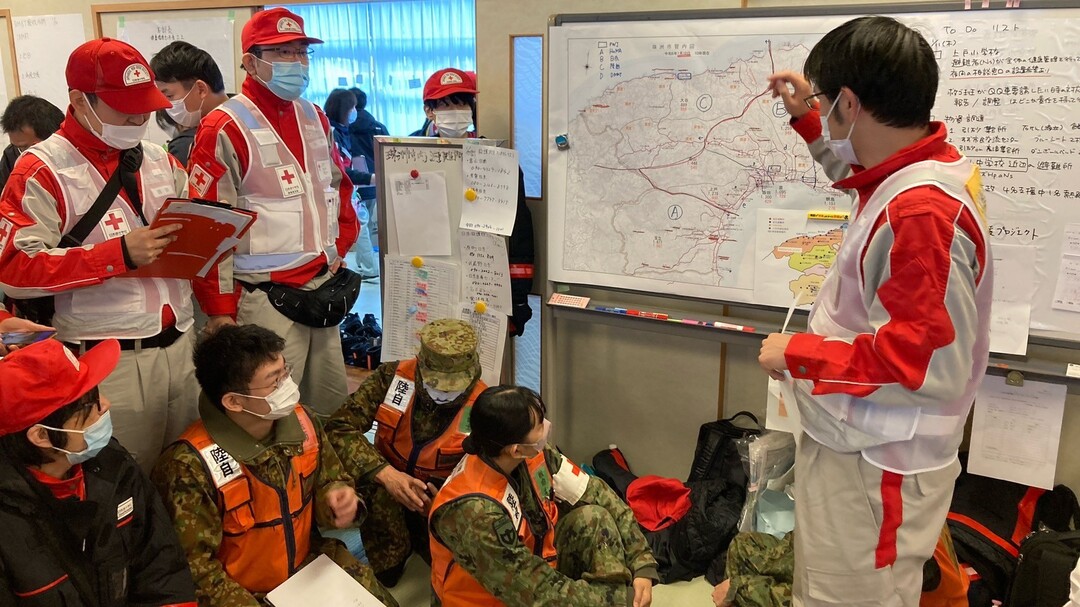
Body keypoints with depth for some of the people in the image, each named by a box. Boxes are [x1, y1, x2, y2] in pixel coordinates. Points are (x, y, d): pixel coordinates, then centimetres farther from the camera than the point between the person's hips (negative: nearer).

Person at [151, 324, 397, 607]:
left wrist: (335, 498, -14)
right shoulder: (190, 467, -23)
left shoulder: (302, 421, -7)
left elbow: (330, 479, 9)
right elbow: (195, 568, -18)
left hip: (312, 564, 5)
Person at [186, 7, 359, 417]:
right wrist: (220, 309, -12)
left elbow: (338, 187, 25)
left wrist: (340, 247, 13)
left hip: (324, 288, 7)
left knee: (335, 407, 15)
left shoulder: (315, 119, 12)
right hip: (265, 300, -7)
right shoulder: (225, 129, -10)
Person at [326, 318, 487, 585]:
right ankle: (388, 562, 2)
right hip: (388, 485, -1)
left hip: (442, 497, 1)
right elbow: (339, 427, -22)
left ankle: (418, 538, 15)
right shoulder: (391, 377, -18)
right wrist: (385, 473, -35)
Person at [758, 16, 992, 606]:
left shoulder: (921, 211, -28)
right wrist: (807, 119, 26)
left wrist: (799, 354, -20)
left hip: (873, 467, -10)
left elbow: (931, 360, -29)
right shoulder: (921, 168, 3)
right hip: (856, 446, 10)